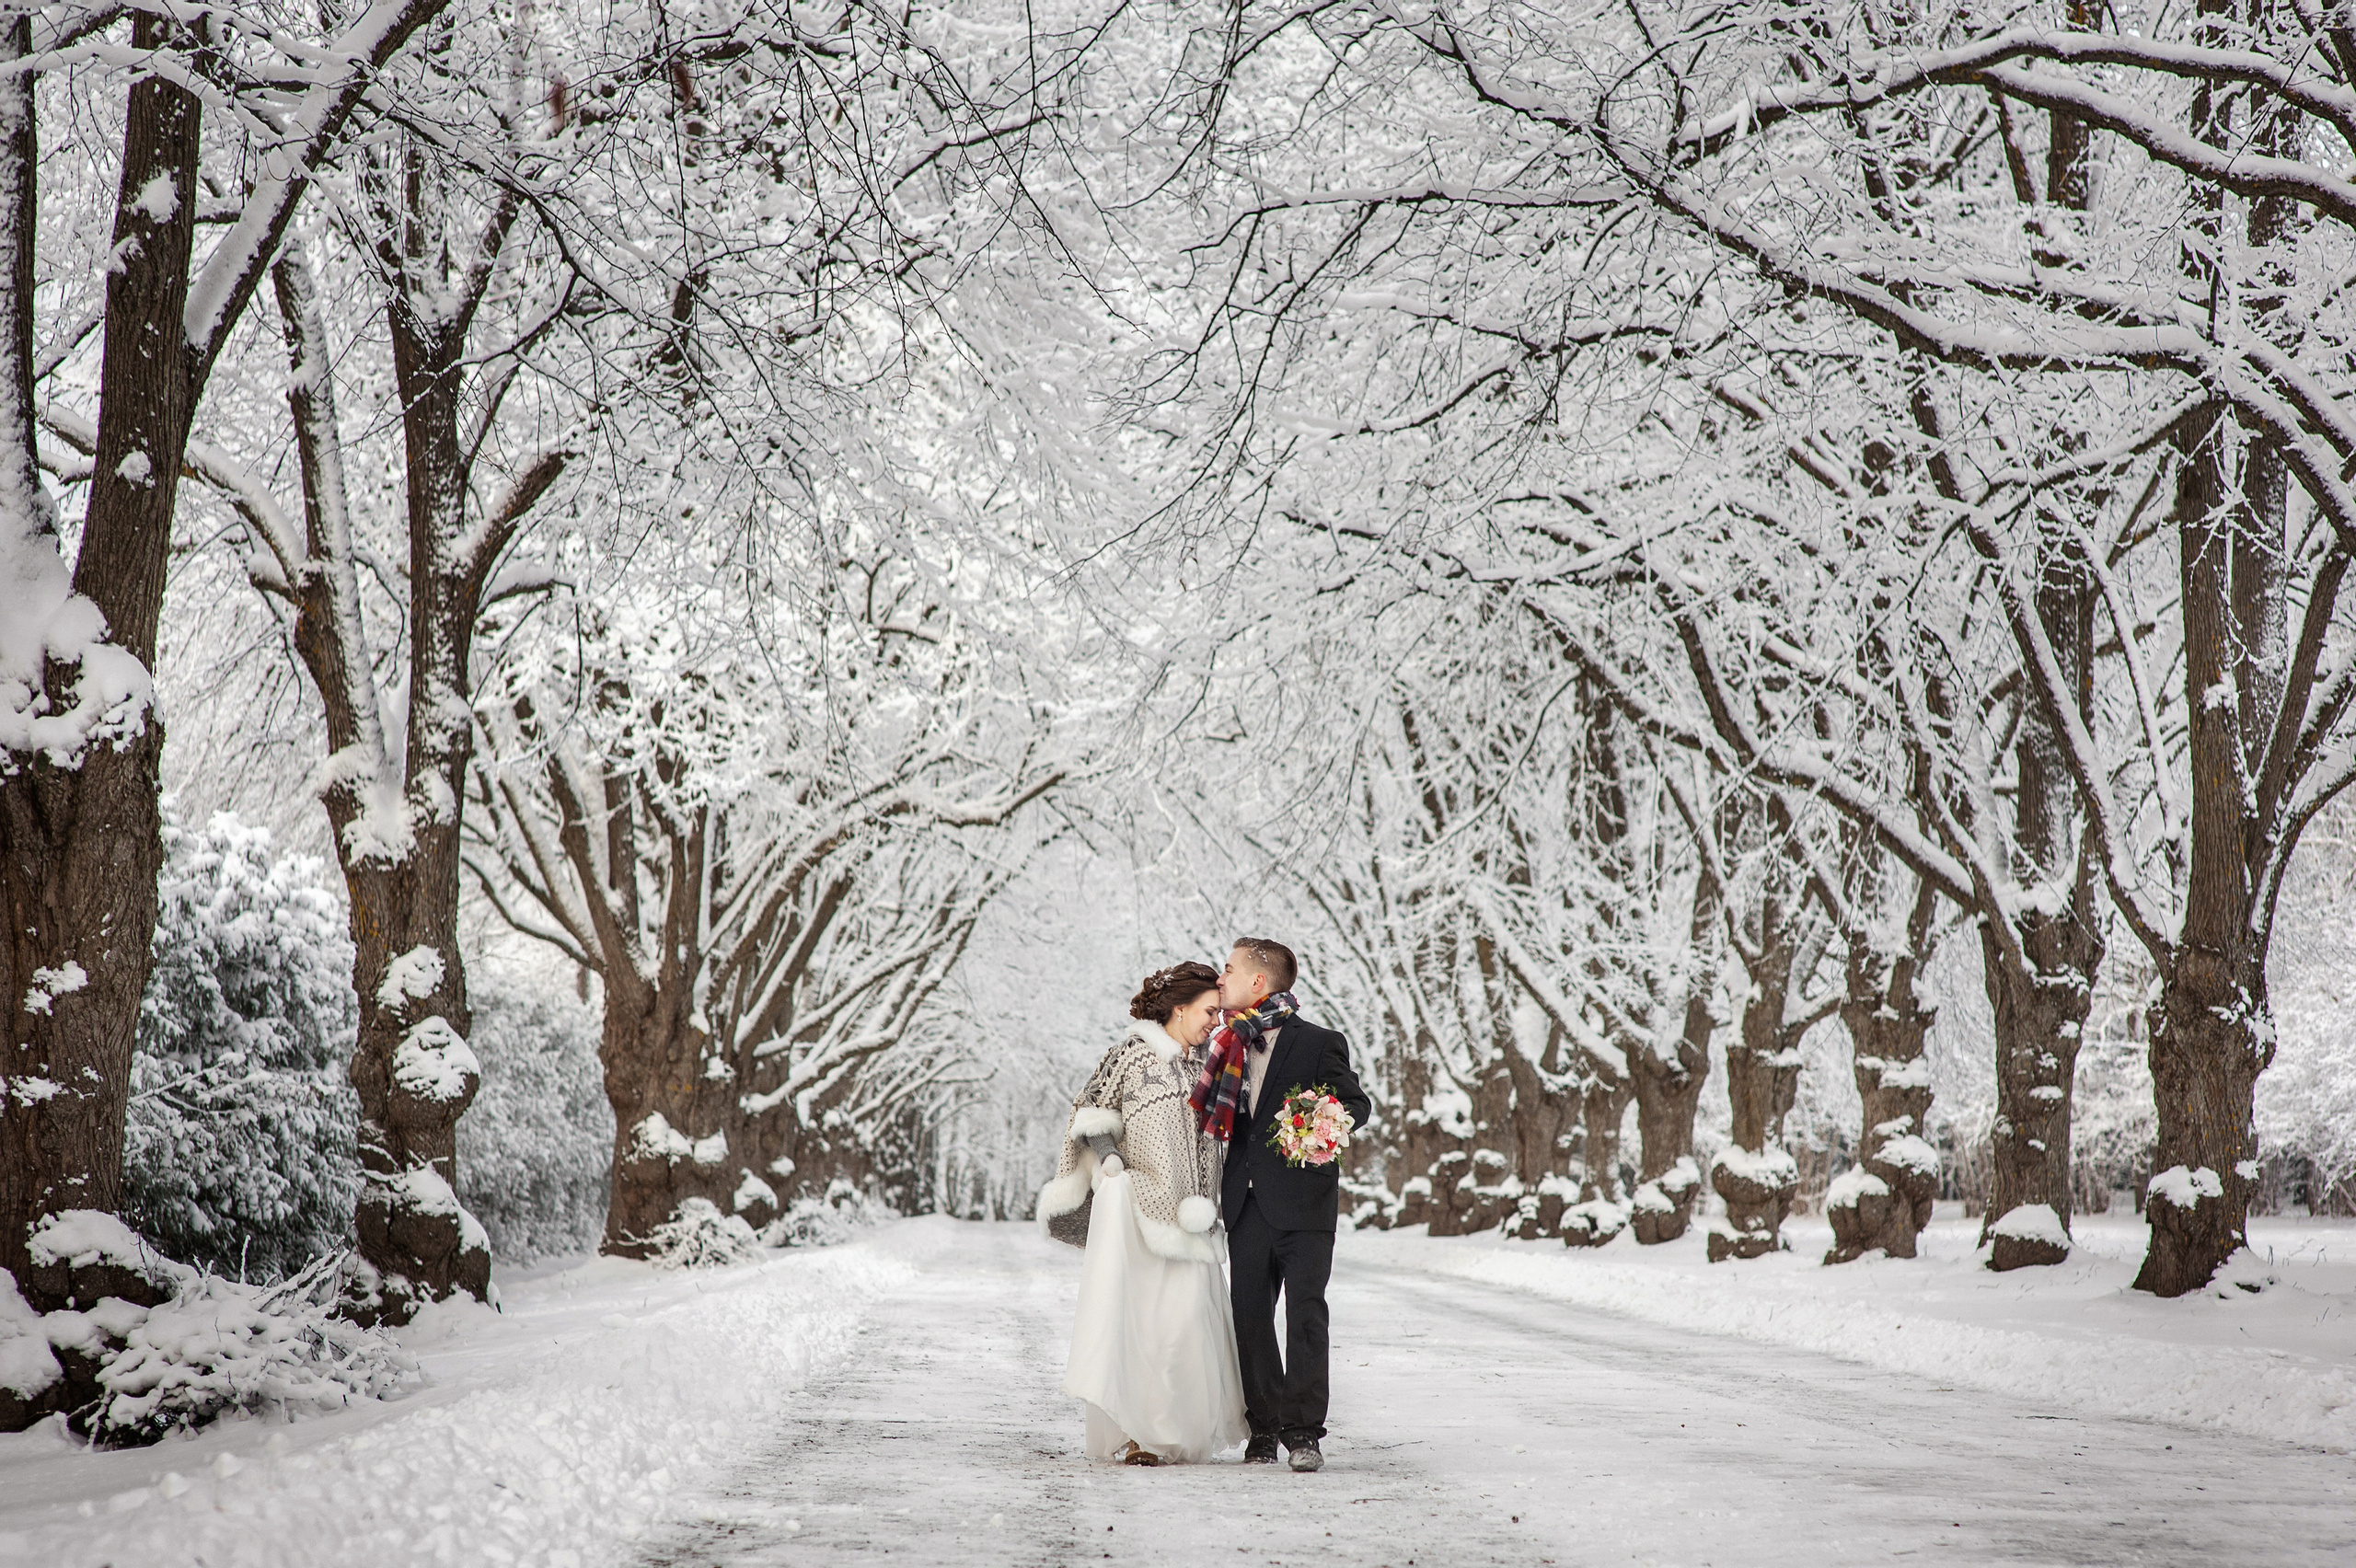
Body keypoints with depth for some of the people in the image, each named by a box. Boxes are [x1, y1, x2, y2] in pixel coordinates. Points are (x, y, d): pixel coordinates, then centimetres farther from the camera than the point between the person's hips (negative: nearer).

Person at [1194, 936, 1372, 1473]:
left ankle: (1304, 1431, -4)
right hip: (1247, 1205, 5)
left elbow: (1357, 1102, 3)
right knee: (1249, 1318, 5)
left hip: (1302, 1205, -5)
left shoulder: (1318, 1044, -3)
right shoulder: (1230, 1045, 14)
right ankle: (1264, 1428, 14)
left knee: (1306, 1315, -8)